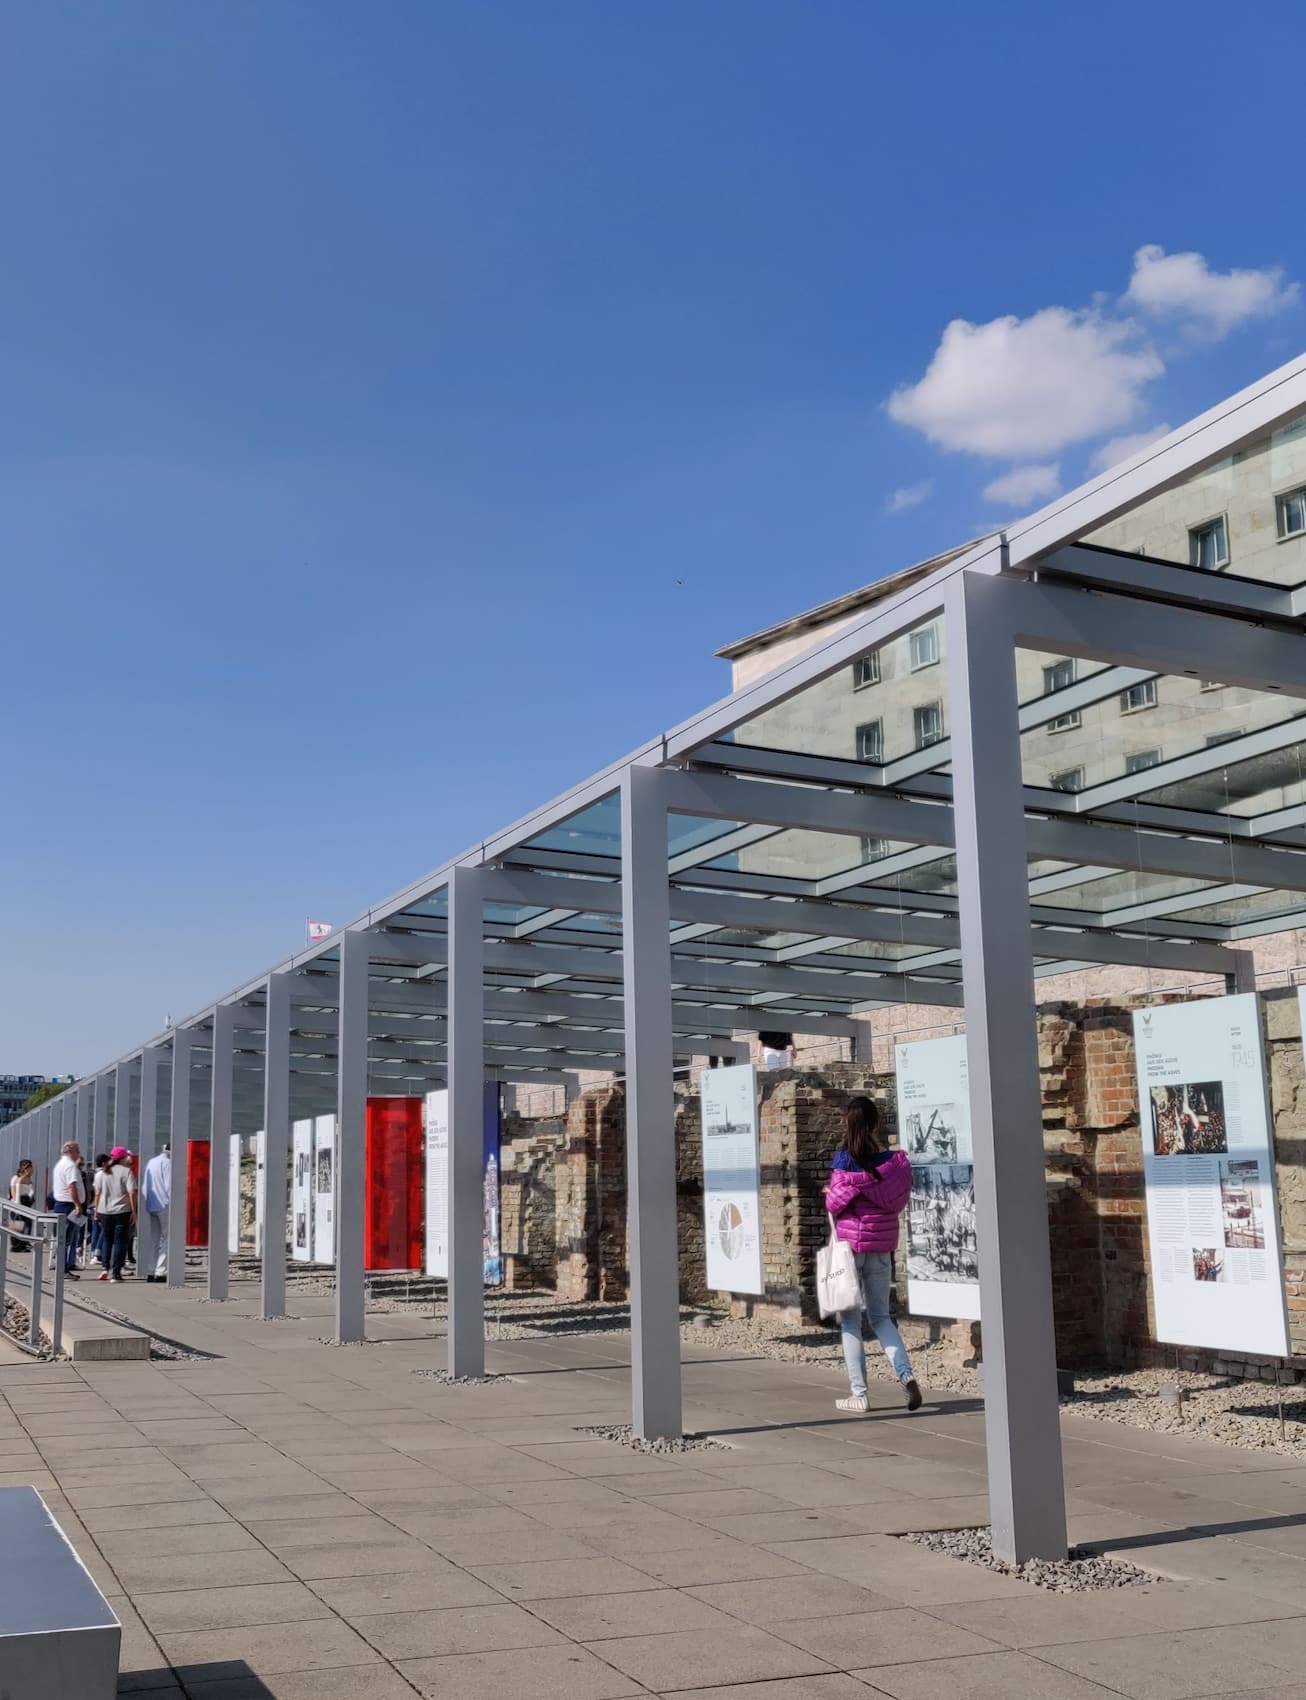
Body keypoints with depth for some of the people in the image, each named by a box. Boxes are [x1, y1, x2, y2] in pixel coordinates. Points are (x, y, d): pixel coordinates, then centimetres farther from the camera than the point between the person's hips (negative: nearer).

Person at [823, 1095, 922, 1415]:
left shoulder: (845, 1157, -11)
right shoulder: (895, 1159, 1)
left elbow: (835, 1202, -12)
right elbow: (901, 1201, 5)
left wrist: (830, 1194, 9)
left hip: (850, 1241, -4)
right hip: (882, 1245, 4)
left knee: (850, 1319, 6)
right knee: (880, 1316, 15)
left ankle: (859, 1394, 6)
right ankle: (906, 1374, -5)